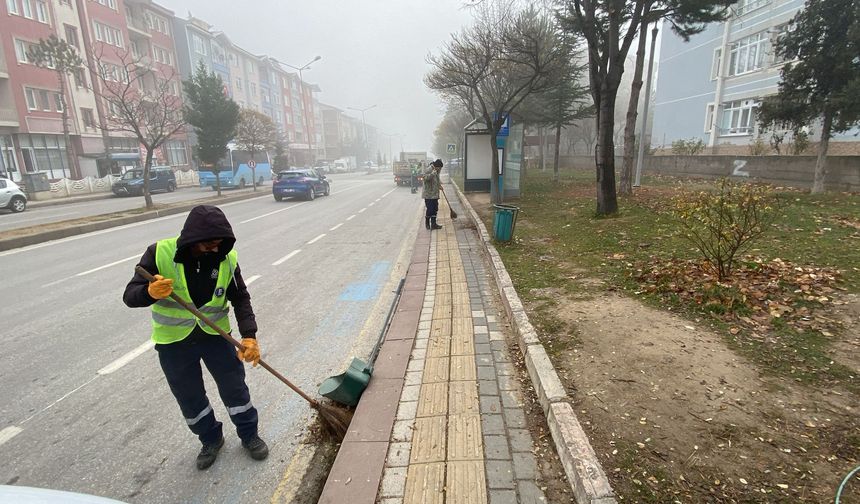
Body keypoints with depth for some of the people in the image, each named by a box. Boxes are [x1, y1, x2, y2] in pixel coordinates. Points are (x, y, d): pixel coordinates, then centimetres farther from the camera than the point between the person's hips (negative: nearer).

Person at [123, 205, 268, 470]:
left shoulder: (226, 257, -14)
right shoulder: (160, 253, -20)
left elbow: (241, 299, -9)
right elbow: (130, 296, -17)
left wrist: (249, 336, -21)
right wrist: (150, 293, -41)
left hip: (216, 334, 1)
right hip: (173, 342, 0)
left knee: (235, 387, 12)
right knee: (190, 398, 15)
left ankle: (249, 435, 35)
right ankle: (211, 440, 40)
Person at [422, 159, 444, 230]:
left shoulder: (436, 171, 14)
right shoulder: (429, 170, -14)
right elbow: (426, 178, -31)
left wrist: (439, 185, 14)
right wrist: (433, 173, -39)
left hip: (435, 194, 9)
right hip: (429, 195, -9)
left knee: (435, 210, 10)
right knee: (430, 210, -4)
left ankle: (433, 224, 17)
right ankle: (427, 224, 12)